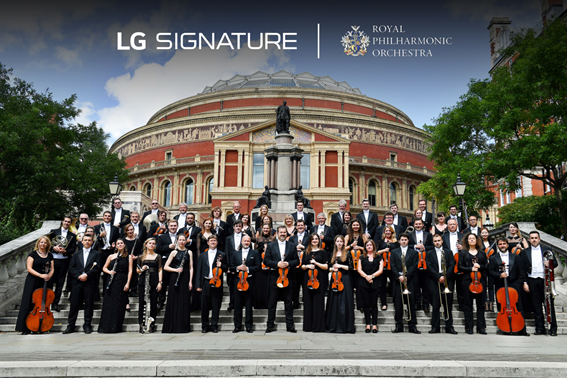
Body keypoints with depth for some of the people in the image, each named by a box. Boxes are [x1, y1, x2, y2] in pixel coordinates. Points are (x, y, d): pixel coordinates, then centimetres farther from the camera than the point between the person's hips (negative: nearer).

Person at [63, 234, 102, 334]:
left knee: (89, 304, 1)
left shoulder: (96, 254, 8)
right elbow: (71, 267, 7)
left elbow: (97, 268, -3)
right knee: (74, 304, 3)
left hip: (90, 283, -2)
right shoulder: (76, 255, 18)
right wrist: (78, 276, -9)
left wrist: (86, 275, -15)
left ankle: (87, 325, 9)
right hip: (77, 282, 2)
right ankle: (71, 325, 11)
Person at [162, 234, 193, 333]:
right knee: (174, 302, -2)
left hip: (185, 279, 2)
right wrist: (175, 270, -14)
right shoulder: (174, 252, 3)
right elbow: (165, 267, 1)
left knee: (185, 302, 2)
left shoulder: (189, 252, 9)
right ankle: (173, 327, 6)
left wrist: (190, 281, -2)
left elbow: (191, 268, 7)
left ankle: (184, 327, 9)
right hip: (174, 279, -2)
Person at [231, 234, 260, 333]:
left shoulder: (255, 253, 6)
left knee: (249, 304, 1)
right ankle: (237, 326, 12)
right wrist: (238, 268, -8)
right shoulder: (235, 253, 15)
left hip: (250, 280, -2)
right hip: (238, 280, 2)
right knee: (237, 304, 4)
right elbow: (231, 267, 12)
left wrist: (248, 268, -14)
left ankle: (249, 326, 8)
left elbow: (258, 267, -1)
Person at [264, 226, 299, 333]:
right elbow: (266, 260, 0)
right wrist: (277, 264, -14)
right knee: (272, 302, 4)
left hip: (288, 276, 1)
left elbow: (297, 261, 6)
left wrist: (288, 264, -12)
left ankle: (290, 325, 13)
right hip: (274, 277, 0)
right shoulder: (270, 246, 6)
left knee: (288, 302, 5)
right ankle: (270, 325, 12)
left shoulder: (292, 246, 9)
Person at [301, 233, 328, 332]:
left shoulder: (322, 252, 5)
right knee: (308, 302, 3)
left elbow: (326, 267, 0)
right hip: (307, 279, 3)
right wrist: (307, 266, -6)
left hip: (319, 280, -3)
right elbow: (302, 266, 15)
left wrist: (316, 263, -12)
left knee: (318, 302, -4)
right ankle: (308, 326, 9)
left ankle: (318, 326, 1)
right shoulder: (306, 252, 14)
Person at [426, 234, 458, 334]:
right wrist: (438, 277, -11)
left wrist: (445, 276, -10)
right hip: (434, 282, -1)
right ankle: (435, 327, 4)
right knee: (435, 305, -2)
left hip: (447, 281, 1)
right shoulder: (429, 253, 11)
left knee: (448, 305, 1)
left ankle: (449, 327, 7)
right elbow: (429, 267, 0)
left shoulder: (448, 252, 14)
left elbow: (452, 266, 3)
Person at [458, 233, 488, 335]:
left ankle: (481, 327, 10)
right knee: (468, 305, 0)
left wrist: (479, 266, -9)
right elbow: (460, 267, 2)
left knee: (481, 304, 3)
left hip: (480, 280, 2)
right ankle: (469, 327, 6)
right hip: (468, 280, -2)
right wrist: (471, 269, -12)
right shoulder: (463, 253, 7)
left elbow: (487, 266, 10)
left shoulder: (482, 253, 14)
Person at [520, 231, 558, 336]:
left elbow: (555, 263, 8)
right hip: (532, 281, 1)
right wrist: (524, 282, 0)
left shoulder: (547, 250, 10)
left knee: (549, 305, 0)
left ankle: (553, 328, 7)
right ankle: (540, 328, 9)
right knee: (536, 306, 3)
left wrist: (550, 264, -15)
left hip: (545, 280, -1)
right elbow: (523, 269, 7)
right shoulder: (525, 252, 10)